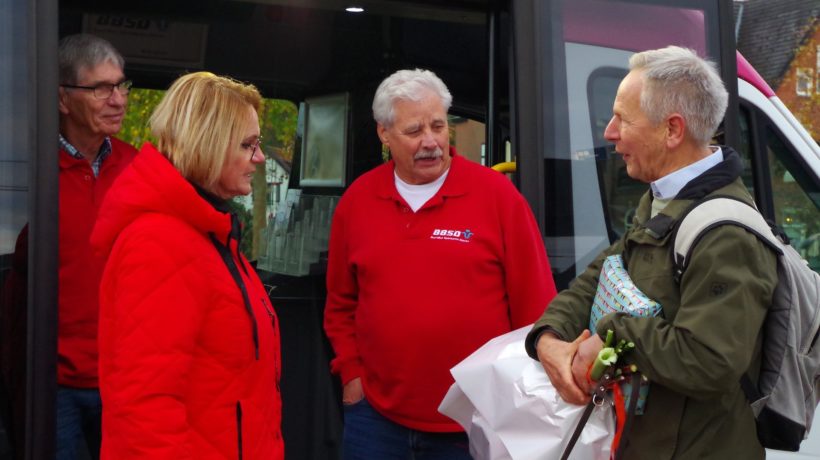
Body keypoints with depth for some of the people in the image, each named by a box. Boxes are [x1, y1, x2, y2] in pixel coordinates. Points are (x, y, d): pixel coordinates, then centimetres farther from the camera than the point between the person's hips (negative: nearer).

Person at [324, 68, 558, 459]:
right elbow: (341, 303, 13)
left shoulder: (496, 192, -6)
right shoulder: (357, 200, 4)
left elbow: (533, 303, -4)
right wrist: (351, 373, 5)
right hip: (377, 417, 3)